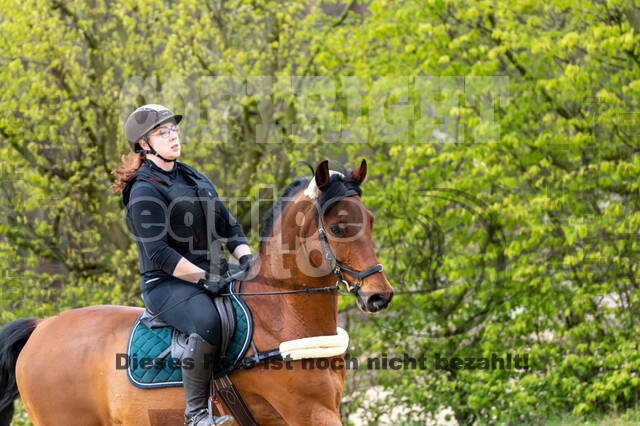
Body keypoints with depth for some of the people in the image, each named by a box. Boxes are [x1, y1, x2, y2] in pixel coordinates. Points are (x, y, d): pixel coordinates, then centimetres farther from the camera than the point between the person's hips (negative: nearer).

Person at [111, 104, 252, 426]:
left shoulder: (195, 179, 17)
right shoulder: (145, 192, -8)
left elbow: (229, 227, 19)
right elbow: (159, 253, -17)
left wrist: (247, 261, 1)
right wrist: (205, 279, -20)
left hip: (213, 275, 8)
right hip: (167, 283, -8)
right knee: (208, 321, -37)